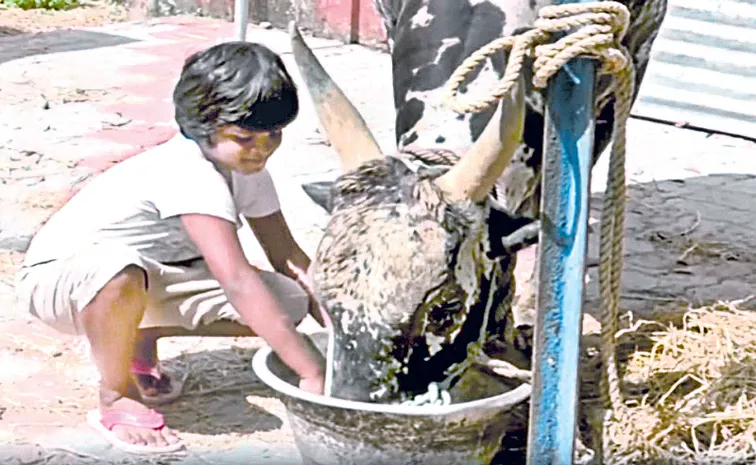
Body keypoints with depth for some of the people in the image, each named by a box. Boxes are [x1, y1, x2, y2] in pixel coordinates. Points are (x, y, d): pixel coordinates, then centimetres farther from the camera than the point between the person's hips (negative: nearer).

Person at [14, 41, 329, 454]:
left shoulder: (247, 169, -4)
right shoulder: (193, 176, -32)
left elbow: (288, 260, 3)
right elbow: (237, 281, -40)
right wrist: (312, 372, -41)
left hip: (149, 277, 8)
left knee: (288, 301, -10)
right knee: (122, 274, -46)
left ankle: (141, 339, 10)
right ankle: (117, 397, -16)